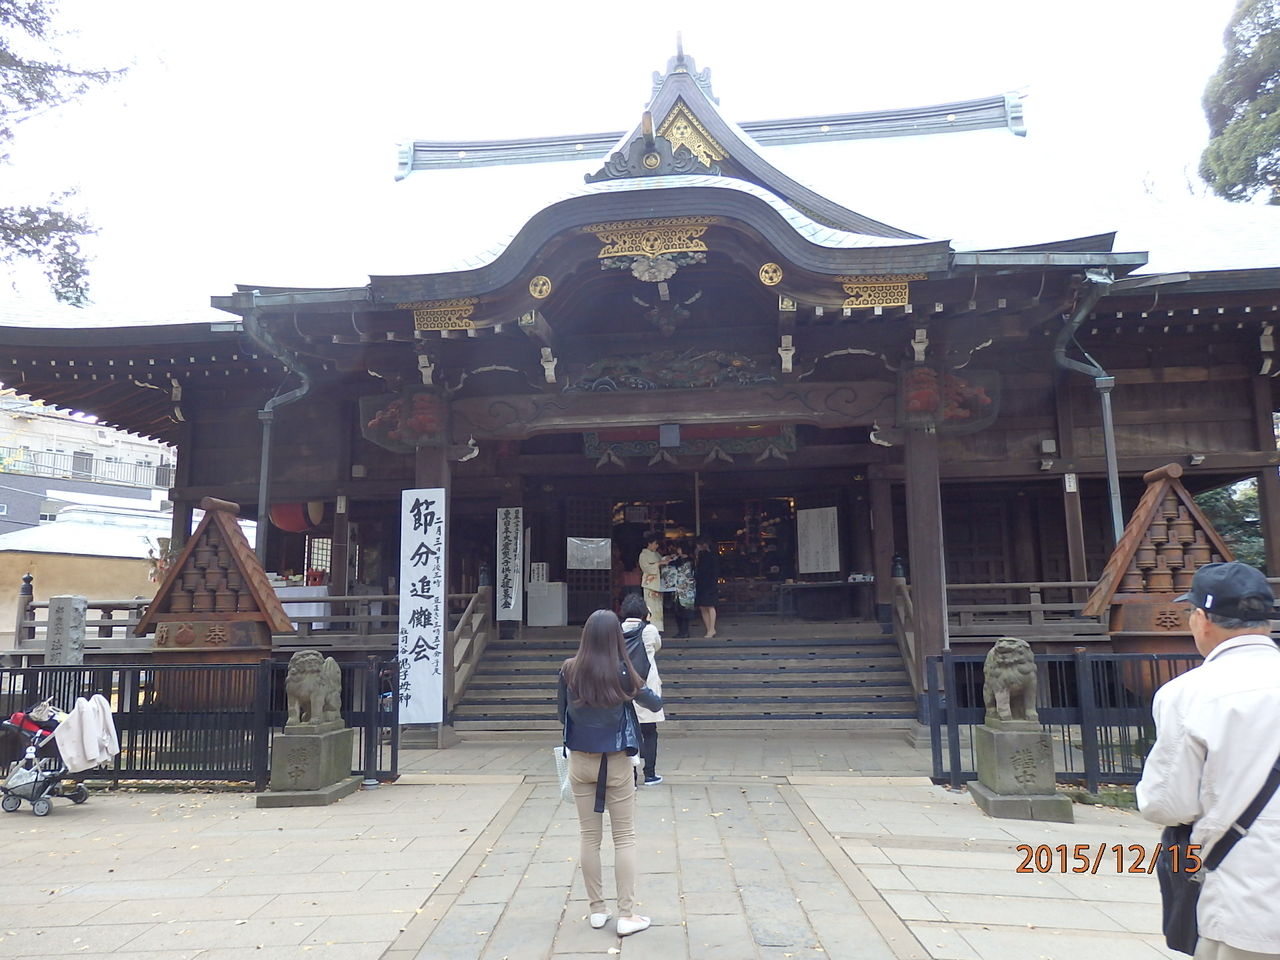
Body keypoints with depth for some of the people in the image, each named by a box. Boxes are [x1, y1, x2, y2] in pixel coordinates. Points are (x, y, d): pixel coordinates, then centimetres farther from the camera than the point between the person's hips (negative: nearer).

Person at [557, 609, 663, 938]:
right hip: (616, 763, -3)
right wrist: (640, 689, 18)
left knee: (590, 836, 14)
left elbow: (561, 712, 4)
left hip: (580, 761, 3)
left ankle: (597, 910, 23)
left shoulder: (569, 670, -8)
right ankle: (627, 915, 12)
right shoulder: (622, 673, -15)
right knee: (625, 838, 8)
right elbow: (655, 704, -1)